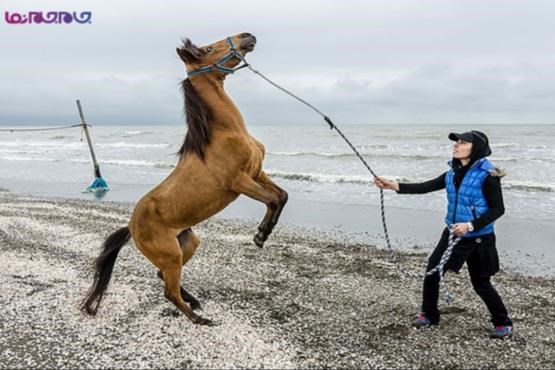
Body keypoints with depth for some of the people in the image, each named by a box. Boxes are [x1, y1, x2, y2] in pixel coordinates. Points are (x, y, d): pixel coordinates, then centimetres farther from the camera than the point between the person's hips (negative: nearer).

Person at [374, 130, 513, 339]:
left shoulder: (487, 175, -16)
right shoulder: (453, 173, 3)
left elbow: (498, 209, -14)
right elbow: (425, 187, 0)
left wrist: (470, 225, -23)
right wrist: (394, 186, -9)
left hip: (477, 238, -6)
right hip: (452, 233, 6)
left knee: (481, 284, 4)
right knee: (432, 270, 4)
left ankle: (503, 323, 27)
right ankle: (429, 314, 23)